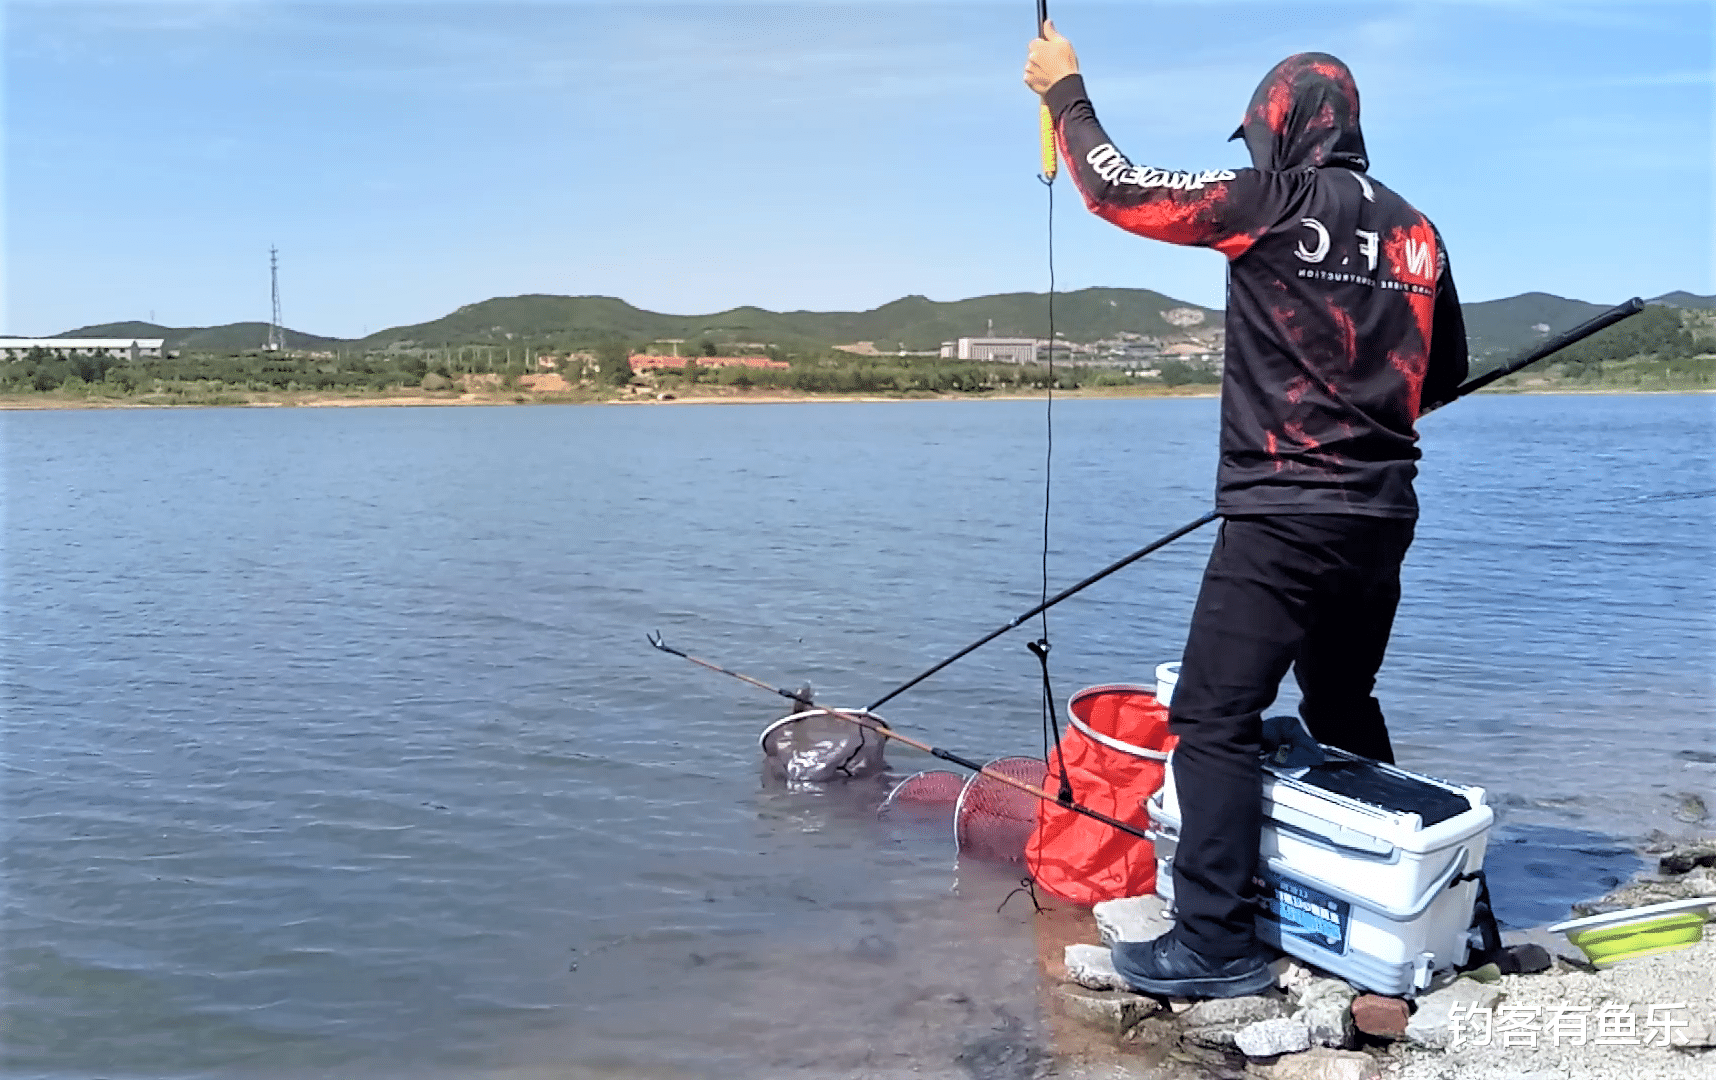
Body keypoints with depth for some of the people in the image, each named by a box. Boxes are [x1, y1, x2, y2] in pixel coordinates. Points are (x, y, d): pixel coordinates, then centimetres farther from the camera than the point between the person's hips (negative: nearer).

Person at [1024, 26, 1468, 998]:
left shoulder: (1275, 201, -8)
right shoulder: (1415, 230, 11)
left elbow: (1117, 187, -2)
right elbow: (1445, 375, 19)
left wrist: (1066, 91, 13)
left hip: (1286, 518, -8)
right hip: (1385, 513, 8)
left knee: (1214, 718, -5)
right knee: (1345, 706, 23)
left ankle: (1216, 944, -6)